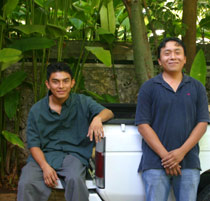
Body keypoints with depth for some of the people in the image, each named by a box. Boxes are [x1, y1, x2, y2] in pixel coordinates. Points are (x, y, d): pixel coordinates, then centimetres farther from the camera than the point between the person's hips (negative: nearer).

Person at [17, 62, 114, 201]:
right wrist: (45, 166, -15)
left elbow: (108, 112, -5)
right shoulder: (36, 110, 6)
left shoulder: (82, 102, 5)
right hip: (44, 155, 1)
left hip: (73, 154, 0)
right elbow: (33, 144, 3)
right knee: (26, 184, -28)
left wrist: (97, 118, -31)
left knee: (75, 179, -34)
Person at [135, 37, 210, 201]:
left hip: (189, 163, 2)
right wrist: (165, 156, -11)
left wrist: (181, 152, -10)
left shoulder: (197, 87, 11)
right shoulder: (149, 87, 5)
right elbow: (143, 125, -2)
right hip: (155, 164, -2)